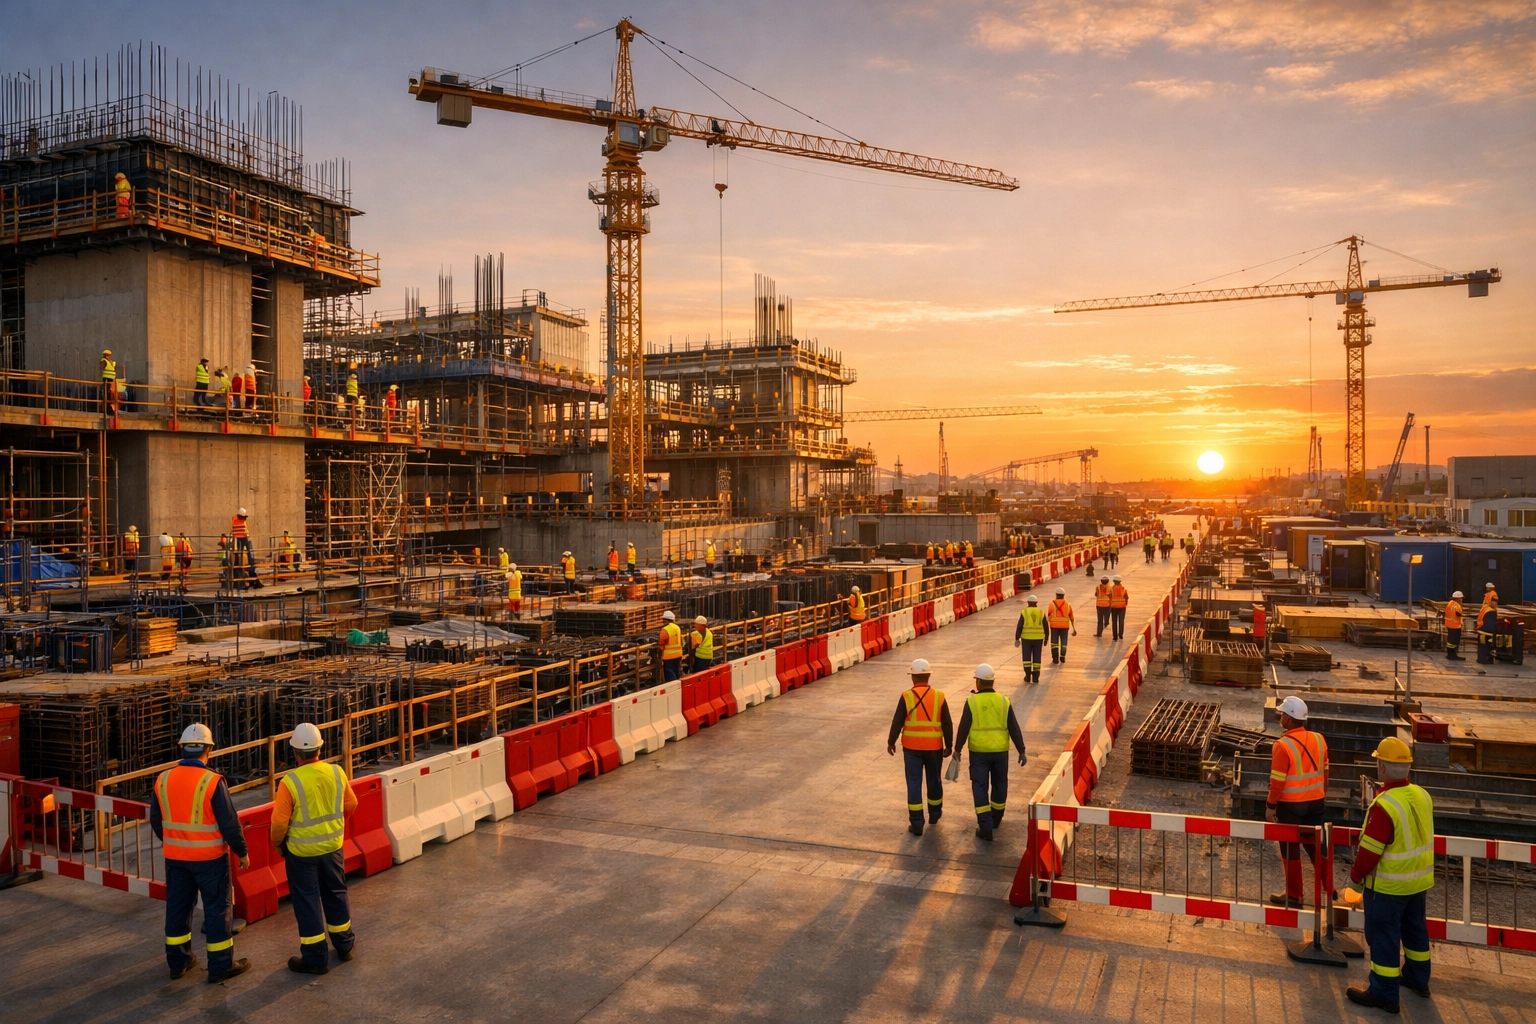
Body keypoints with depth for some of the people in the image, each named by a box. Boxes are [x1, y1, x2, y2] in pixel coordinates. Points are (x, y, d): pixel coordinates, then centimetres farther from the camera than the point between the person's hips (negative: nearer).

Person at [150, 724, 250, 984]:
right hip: (209, 857, -5)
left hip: (175, 857, 5)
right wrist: (242, 852, -3)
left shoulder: (163, 780, -3)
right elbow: (229, 822, -16)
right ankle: (221, 966, 12)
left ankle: (178, 963, 28)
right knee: (218, 909, 5)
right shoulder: (212, 782, -19)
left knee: (177, 907, 18)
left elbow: (156, 820, 10)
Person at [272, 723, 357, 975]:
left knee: (307, 901, 8)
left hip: (301, 851, -4)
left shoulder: (290, 782, -22)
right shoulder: (337, 772, -9)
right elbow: (351, 805, 4)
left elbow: (279, 822, -17)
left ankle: (315, 958, 16)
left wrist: (277, 843, 4)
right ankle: (344, 944, 34)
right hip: (332, 846, 4)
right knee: (335, 894, 20)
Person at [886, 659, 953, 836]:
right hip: (934, 747, 2)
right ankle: (934, 814, 38)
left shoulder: (906, 697, -10)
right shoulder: (939, 697, -5)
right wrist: (948, 745, 10)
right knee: (934, 780, 20)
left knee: (914, 784, 3)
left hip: (912, 747, -2)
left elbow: (897, 722, -8)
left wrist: (891, 742, 5)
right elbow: (947, 724, -1)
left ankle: (916, 824, 3)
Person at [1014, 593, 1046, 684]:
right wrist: (1046, 639, 11)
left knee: (1027, 657, 9)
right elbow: (1045, 627, 1)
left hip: (1026, 638, -1)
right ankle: (1035, 677, 5)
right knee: (1036, 658, 8)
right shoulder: (1041, 613, 0)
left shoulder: (1024, 612, -6)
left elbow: (1019, 626, -9)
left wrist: (1017, 638, -2)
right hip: (1038, 638, 1)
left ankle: (1028, 676, 5)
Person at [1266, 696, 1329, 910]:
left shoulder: (1283, 745, -20)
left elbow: (1277, 780, -16)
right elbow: (1324, 773, 8)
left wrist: (1271, 806, -6)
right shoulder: (1319, 740, -1)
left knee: (1290, 850, 8)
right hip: (1315, 802, 6)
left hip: (1291, 804, -5)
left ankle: (1294, 896, 17)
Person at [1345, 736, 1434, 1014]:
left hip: (1388, 885, -8)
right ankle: (1418, 979, 42)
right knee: (1415, 928, 24)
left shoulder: (1384, 806, -29)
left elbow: (1369, 851, -23)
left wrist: (1356, 874, -7)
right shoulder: (1422, 796, -4)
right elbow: (1418, 838, 9)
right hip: (1419, 879, 8)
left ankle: (1383, 994, 14)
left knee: (1383, 935, 5)